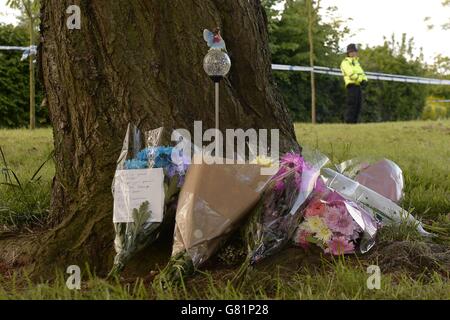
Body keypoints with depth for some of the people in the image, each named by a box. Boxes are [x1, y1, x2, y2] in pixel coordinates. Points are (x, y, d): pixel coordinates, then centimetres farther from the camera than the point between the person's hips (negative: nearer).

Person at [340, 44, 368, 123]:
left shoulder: (356, 62, 25)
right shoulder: (345, 62, -2)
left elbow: (362, 73, 17)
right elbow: (351, 74, -16)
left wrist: (364, 80, -4)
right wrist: (361, 80, -18)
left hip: (358, 86, 9)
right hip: (352, 85, -9)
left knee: (358, 105, 6)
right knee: (352, 105, -12)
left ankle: (354, 121, 9)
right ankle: (349, 122, -11)